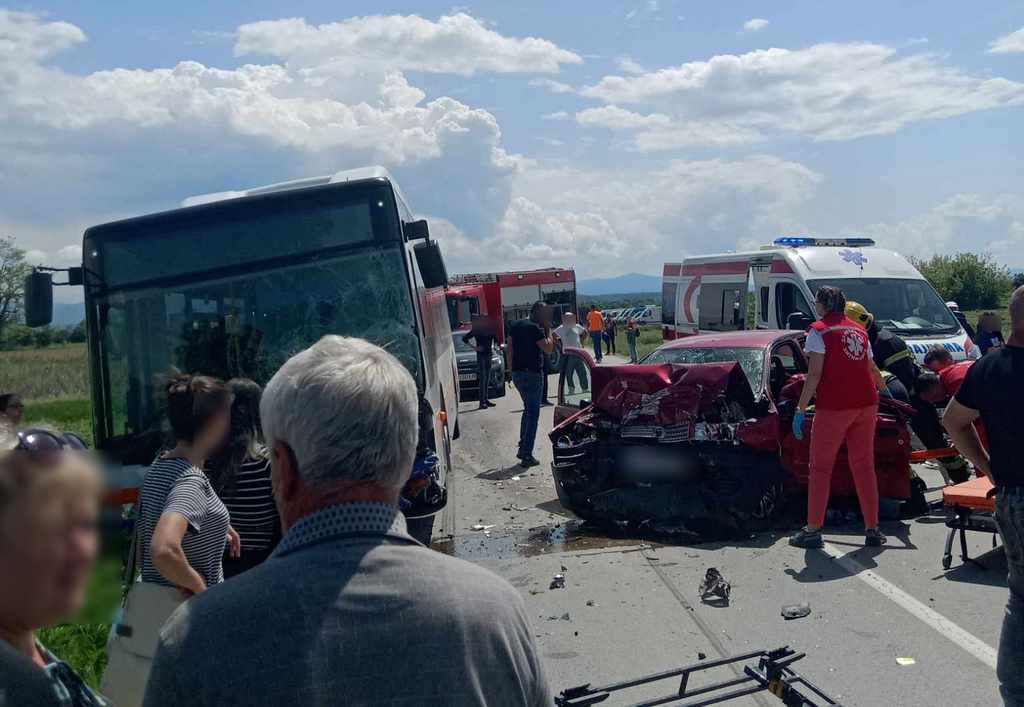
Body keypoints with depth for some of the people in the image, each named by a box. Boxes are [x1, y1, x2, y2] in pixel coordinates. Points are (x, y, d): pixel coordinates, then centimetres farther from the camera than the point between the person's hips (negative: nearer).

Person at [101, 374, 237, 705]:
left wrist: (212, 529, 16)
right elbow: (164, 550, -39)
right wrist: (199, 586, -22)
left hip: (148, 607, 8)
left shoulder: (160, 466, 4)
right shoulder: (191, 480, -24)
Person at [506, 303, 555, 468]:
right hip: (532, 374, -8)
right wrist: (547, 330, -5)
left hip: (517, 373, 8)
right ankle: (527, 456, -2)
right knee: (533, 414, -1)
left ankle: (522, 449, 22)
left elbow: (510, 350, 12)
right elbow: (548, 349, -15)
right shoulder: (536, 328, -14)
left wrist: (512, 370, 17)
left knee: (528, 409, 23)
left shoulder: (515, 325, 10)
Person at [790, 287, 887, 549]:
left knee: (820, 468, 3)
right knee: (864, 466, 13)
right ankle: (872, 530, 16)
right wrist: (885, 390, 47)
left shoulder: (819, 331, -3)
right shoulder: (859, 330, 16)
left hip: (834, 406, -6)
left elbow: (814, 374, -12)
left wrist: (800, 409, -11)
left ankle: (813, 530, 4)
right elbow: (872, 368, 28)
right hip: (866, 404, 6)